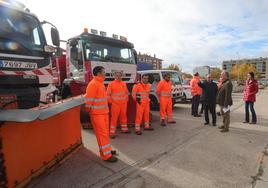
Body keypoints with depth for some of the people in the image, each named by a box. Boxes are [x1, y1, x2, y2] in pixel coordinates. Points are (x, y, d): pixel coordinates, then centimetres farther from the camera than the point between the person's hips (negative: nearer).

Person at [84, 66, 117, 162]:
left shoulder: (101, 83, 13)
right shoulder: (93, 84, -17)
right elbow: (88, 99, -19)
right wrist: (88, 111, -12)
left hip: (104, 112, 9)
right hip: (97, 113, -9)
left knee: (105, 132, 17)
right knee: (102, 133, -2)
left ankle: (106, 150, 32)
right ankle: (106, 155, 7)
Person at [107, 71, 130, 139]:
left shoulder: (124, 83, 9)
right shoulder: (111, 84, -5)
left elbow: (127, 92, 18)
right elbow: (108, 94, -5)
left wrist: (126, 100, 12)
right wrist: (111, 101, -7)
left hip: (123, 104, 5)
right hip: (115, 104, -4)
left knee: (123, 116, 16)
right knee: (114, 118, -3)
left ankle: (124, 129, 33)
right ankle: (112, 132, 4)